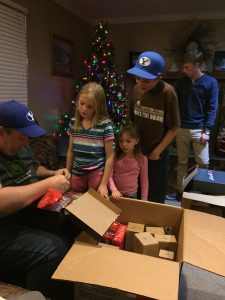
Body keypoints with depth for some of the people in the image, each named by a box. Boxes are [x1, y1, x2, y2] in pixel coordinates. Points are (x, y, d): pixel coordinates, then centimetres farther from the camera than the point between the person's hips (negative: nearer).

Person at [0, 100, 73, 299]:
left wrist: (52, 173, 3)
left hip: (29, 216, 9)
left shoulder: (19, 147, 5)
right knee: (55, 250, -26)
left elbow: (33, 168, 24)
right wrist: (49, 184, -28)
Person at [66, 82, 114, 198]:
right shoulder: (74, 124, 1)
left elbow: (109, 156, -9)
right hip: (77, 174, 4)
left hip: (97, 174, -4)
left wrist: (104, 184, -10)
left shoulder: (105, 125, -12)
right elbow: (71, 151, 10)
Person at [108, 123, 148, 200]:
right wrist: (114, 190, -24)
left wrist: (144, 199, 0)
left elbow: (144, 180, 0)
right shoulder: (115, 156, -8)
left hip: (132, 195, 0)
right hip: (116, 195, 0)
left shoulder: (142, 159, -8)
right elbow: (109, 175, -10)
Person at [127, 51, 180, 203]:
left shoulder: (167, 92, -20)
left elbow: (174, 128, -14)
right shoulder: (136, 89, -6)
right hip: (137, 151, 4)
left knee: (155, 197, 13)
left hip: (157, 154, -4)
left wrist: (157, 151, -11)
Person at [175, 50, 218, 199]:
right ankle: (180, 190, 23)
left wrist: (207, 131, -11)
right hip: (182, 128, 3)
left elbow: (212, 108, -5)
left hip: (199, 129, -3)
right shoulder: (182, 82, 6)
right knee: (182, 162, 11)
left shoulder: (210, 82, -4)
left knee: (203, 163, 3)